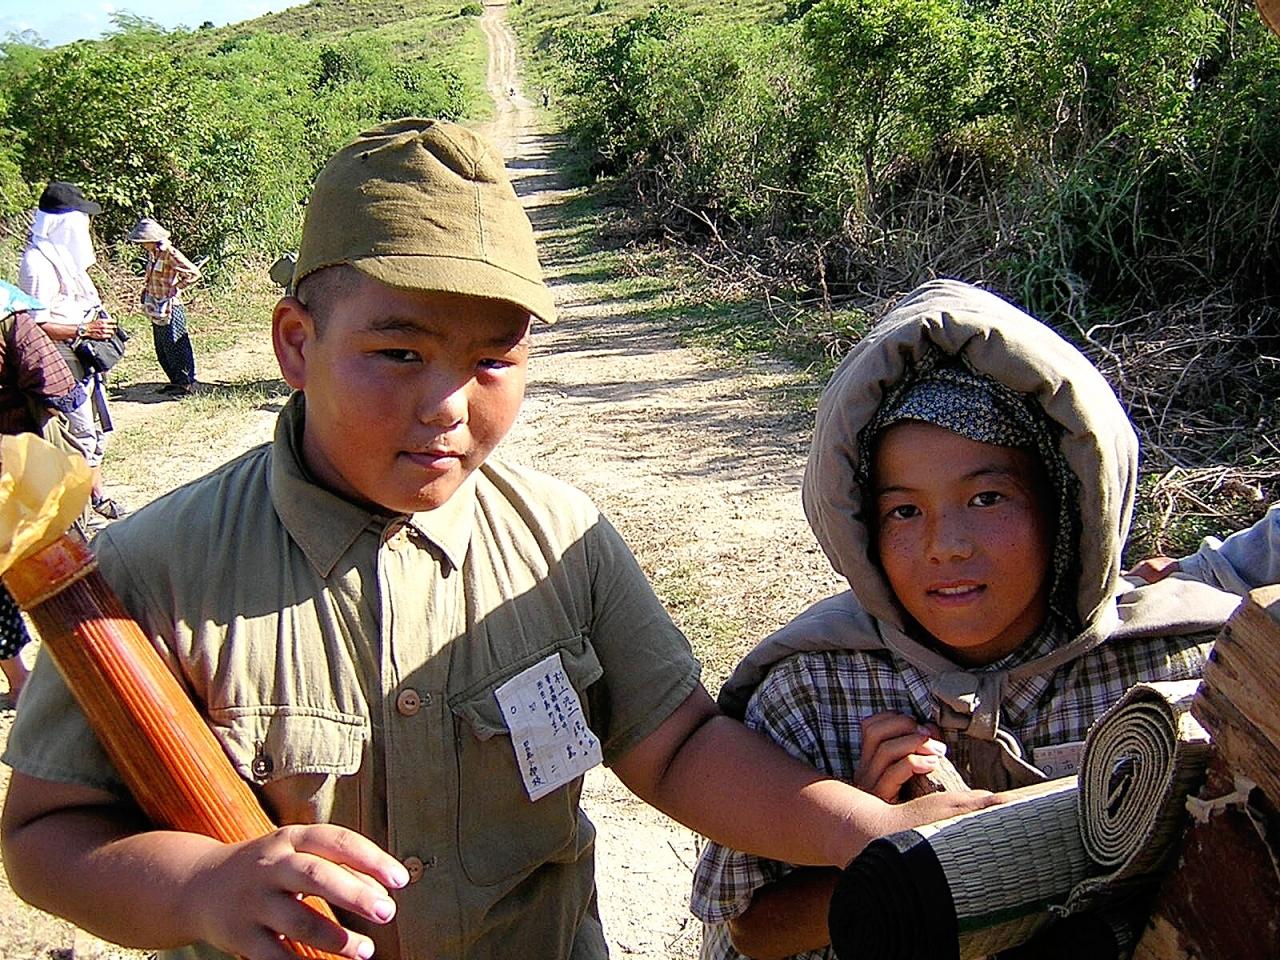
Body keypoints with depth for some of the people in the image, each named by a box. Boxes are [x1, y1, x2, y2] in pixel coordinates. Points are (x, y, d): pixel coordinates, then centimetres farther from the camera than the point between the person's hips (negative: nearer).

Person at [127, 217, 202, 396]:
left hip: (170, 309, -9)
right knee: (162, 350, 14)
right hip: (157, 310, 9)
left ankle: (187, 384, 5)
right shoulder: (152, 254, 9)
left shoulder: (170, 253, -17)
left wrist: (175, 288, -18)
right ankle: (175, 381, 23)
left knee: (175, 347, -3)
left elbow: (194, 273, -23)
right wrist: (146, 288, 11)